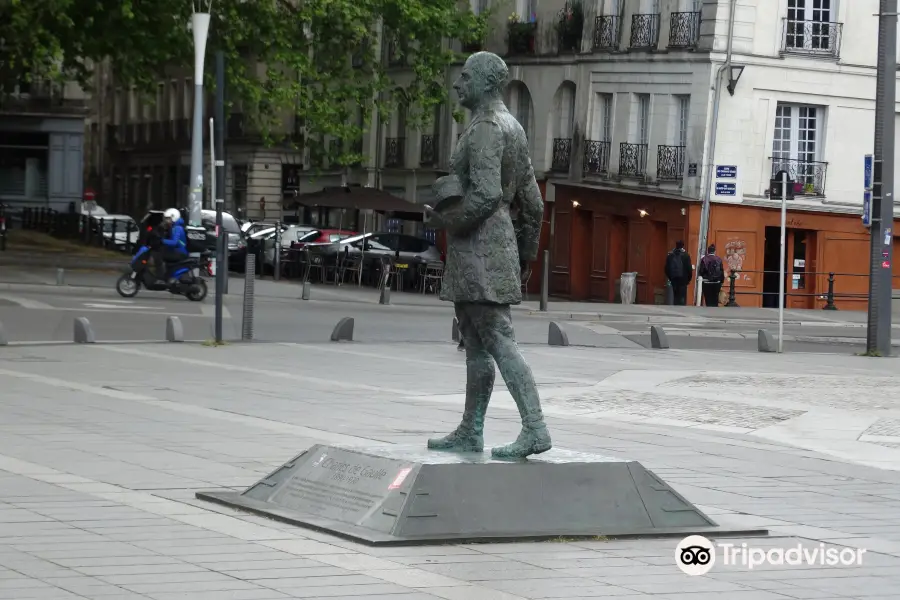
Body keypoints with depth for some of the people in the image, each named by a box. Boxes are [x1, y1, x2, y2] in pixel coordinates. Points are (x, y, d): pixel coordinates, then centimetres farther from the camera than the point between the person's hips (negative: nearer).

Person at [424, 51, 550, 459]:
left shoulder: (486, 128, -13)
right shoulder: (512, 129, 18)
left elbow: (486, 193, -25)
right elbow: (533, 203, 19)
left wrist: (445, 221, -13)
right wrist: (525, 254, 23)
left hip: (479, 246, -10)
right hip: (497, 243, 10)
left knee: (499, 341, -12)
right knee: (475, 347, 13)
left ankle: (535, 429, -17)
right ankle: (470, 432, 18)